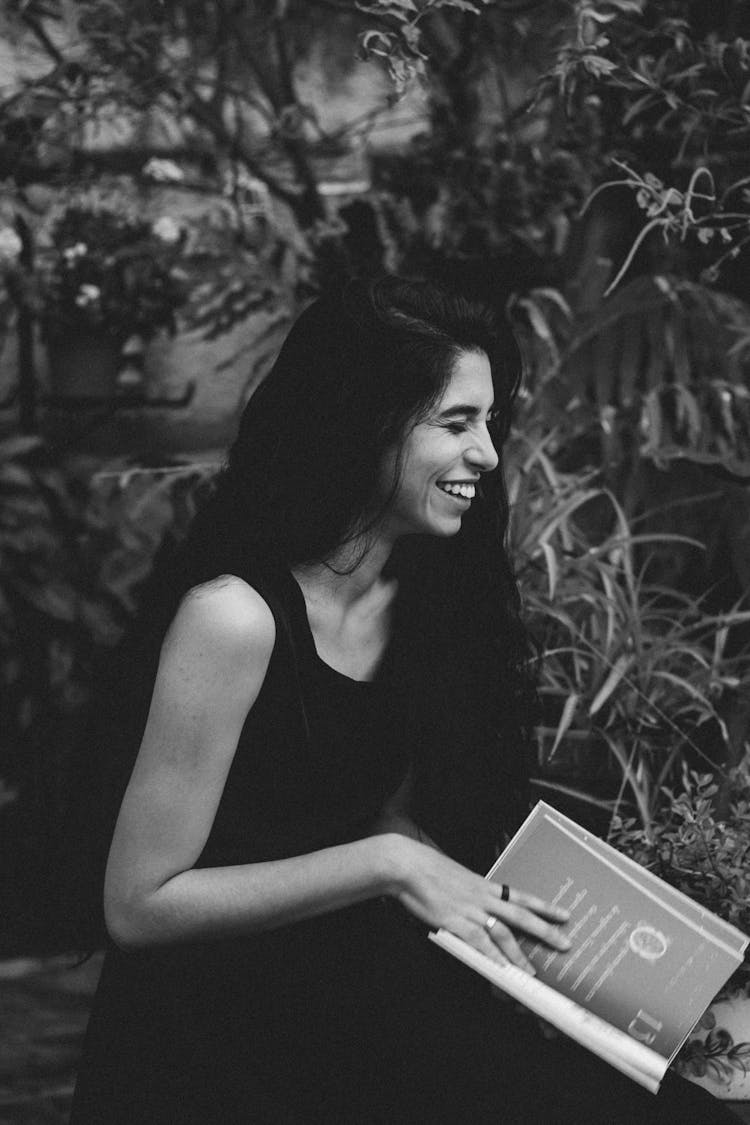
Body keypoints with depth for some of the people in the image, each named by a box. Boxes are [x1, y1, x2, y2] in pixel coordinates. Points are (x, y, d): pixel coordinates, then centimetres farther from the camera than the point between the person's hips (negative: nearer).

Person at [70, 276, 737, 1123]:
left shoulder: (424, 594, 3)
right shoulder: (237, 616, -19)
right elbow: (139, 903, -16)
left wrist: (495, 903, -4)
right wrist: (389, 863, -19)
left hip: (357, 983, 7)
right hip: (210, 1045, -7)